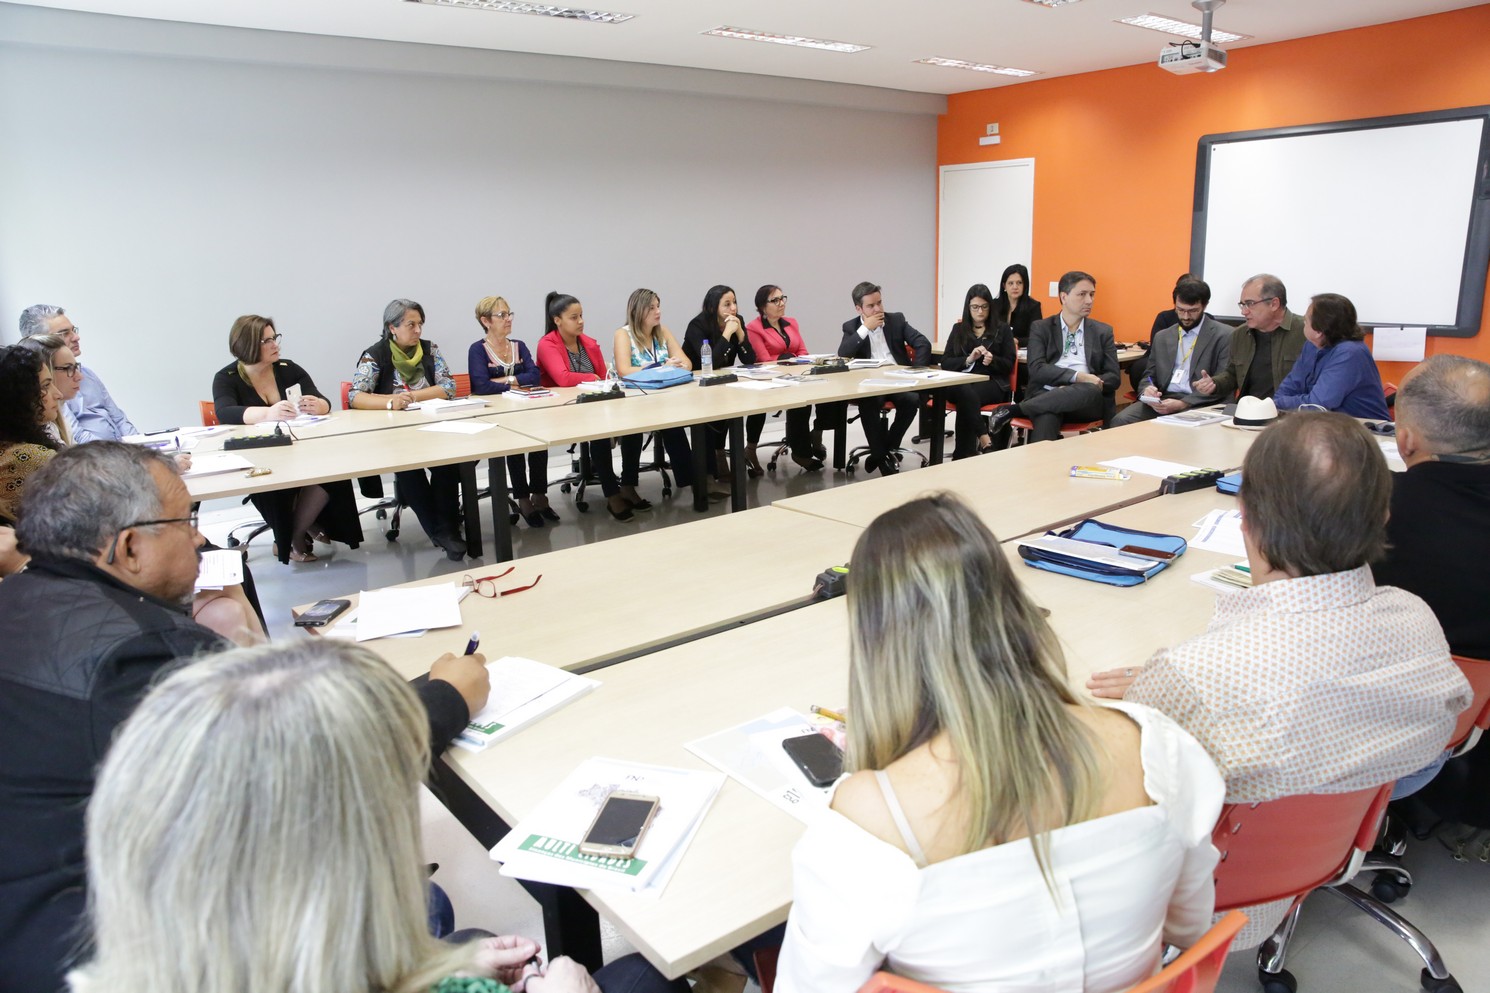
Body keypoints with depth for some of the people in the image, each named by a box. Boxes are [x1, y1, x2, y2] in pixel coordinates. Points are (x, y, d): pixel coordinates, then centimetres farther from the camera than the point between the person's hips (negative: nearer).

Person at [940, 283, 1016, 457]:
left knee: (966, 399, -36)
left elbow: (1009, 364, 8)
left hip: (992, 382, -1)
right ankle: (986, 442, -41)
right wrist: (968, 359, -10)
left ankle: (962, 454, -33)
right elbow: (945, 363, 9)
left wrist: (993, 360, -14)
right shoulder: (958, 329, 17)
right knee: (967, 393, -38)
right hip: (961, 382, 1)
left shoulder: (1002, 330, 13)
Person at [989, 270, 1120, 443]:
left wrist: (1075, 389, -9)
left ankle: (1013, 409, -29)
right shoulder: (1040, 328, 13)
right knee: (1046, 417, -40)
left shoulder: (1103, 331, 18)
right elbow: (1037, 369, -2)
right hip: (1048, 395, -2)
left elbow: (1114, 377, 11)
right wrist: (1077, 376, -16)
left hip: (1086, 402, 2)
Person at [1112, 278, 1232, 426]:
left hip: (1198, 406, -4)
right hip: (1161, 402, 4)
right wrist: (1147, 390, -7)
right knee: (1121, 421, -24)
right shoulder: (1162, 337, 19)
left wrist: (1182, 404, -19)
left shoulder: (1224, 336, 2)